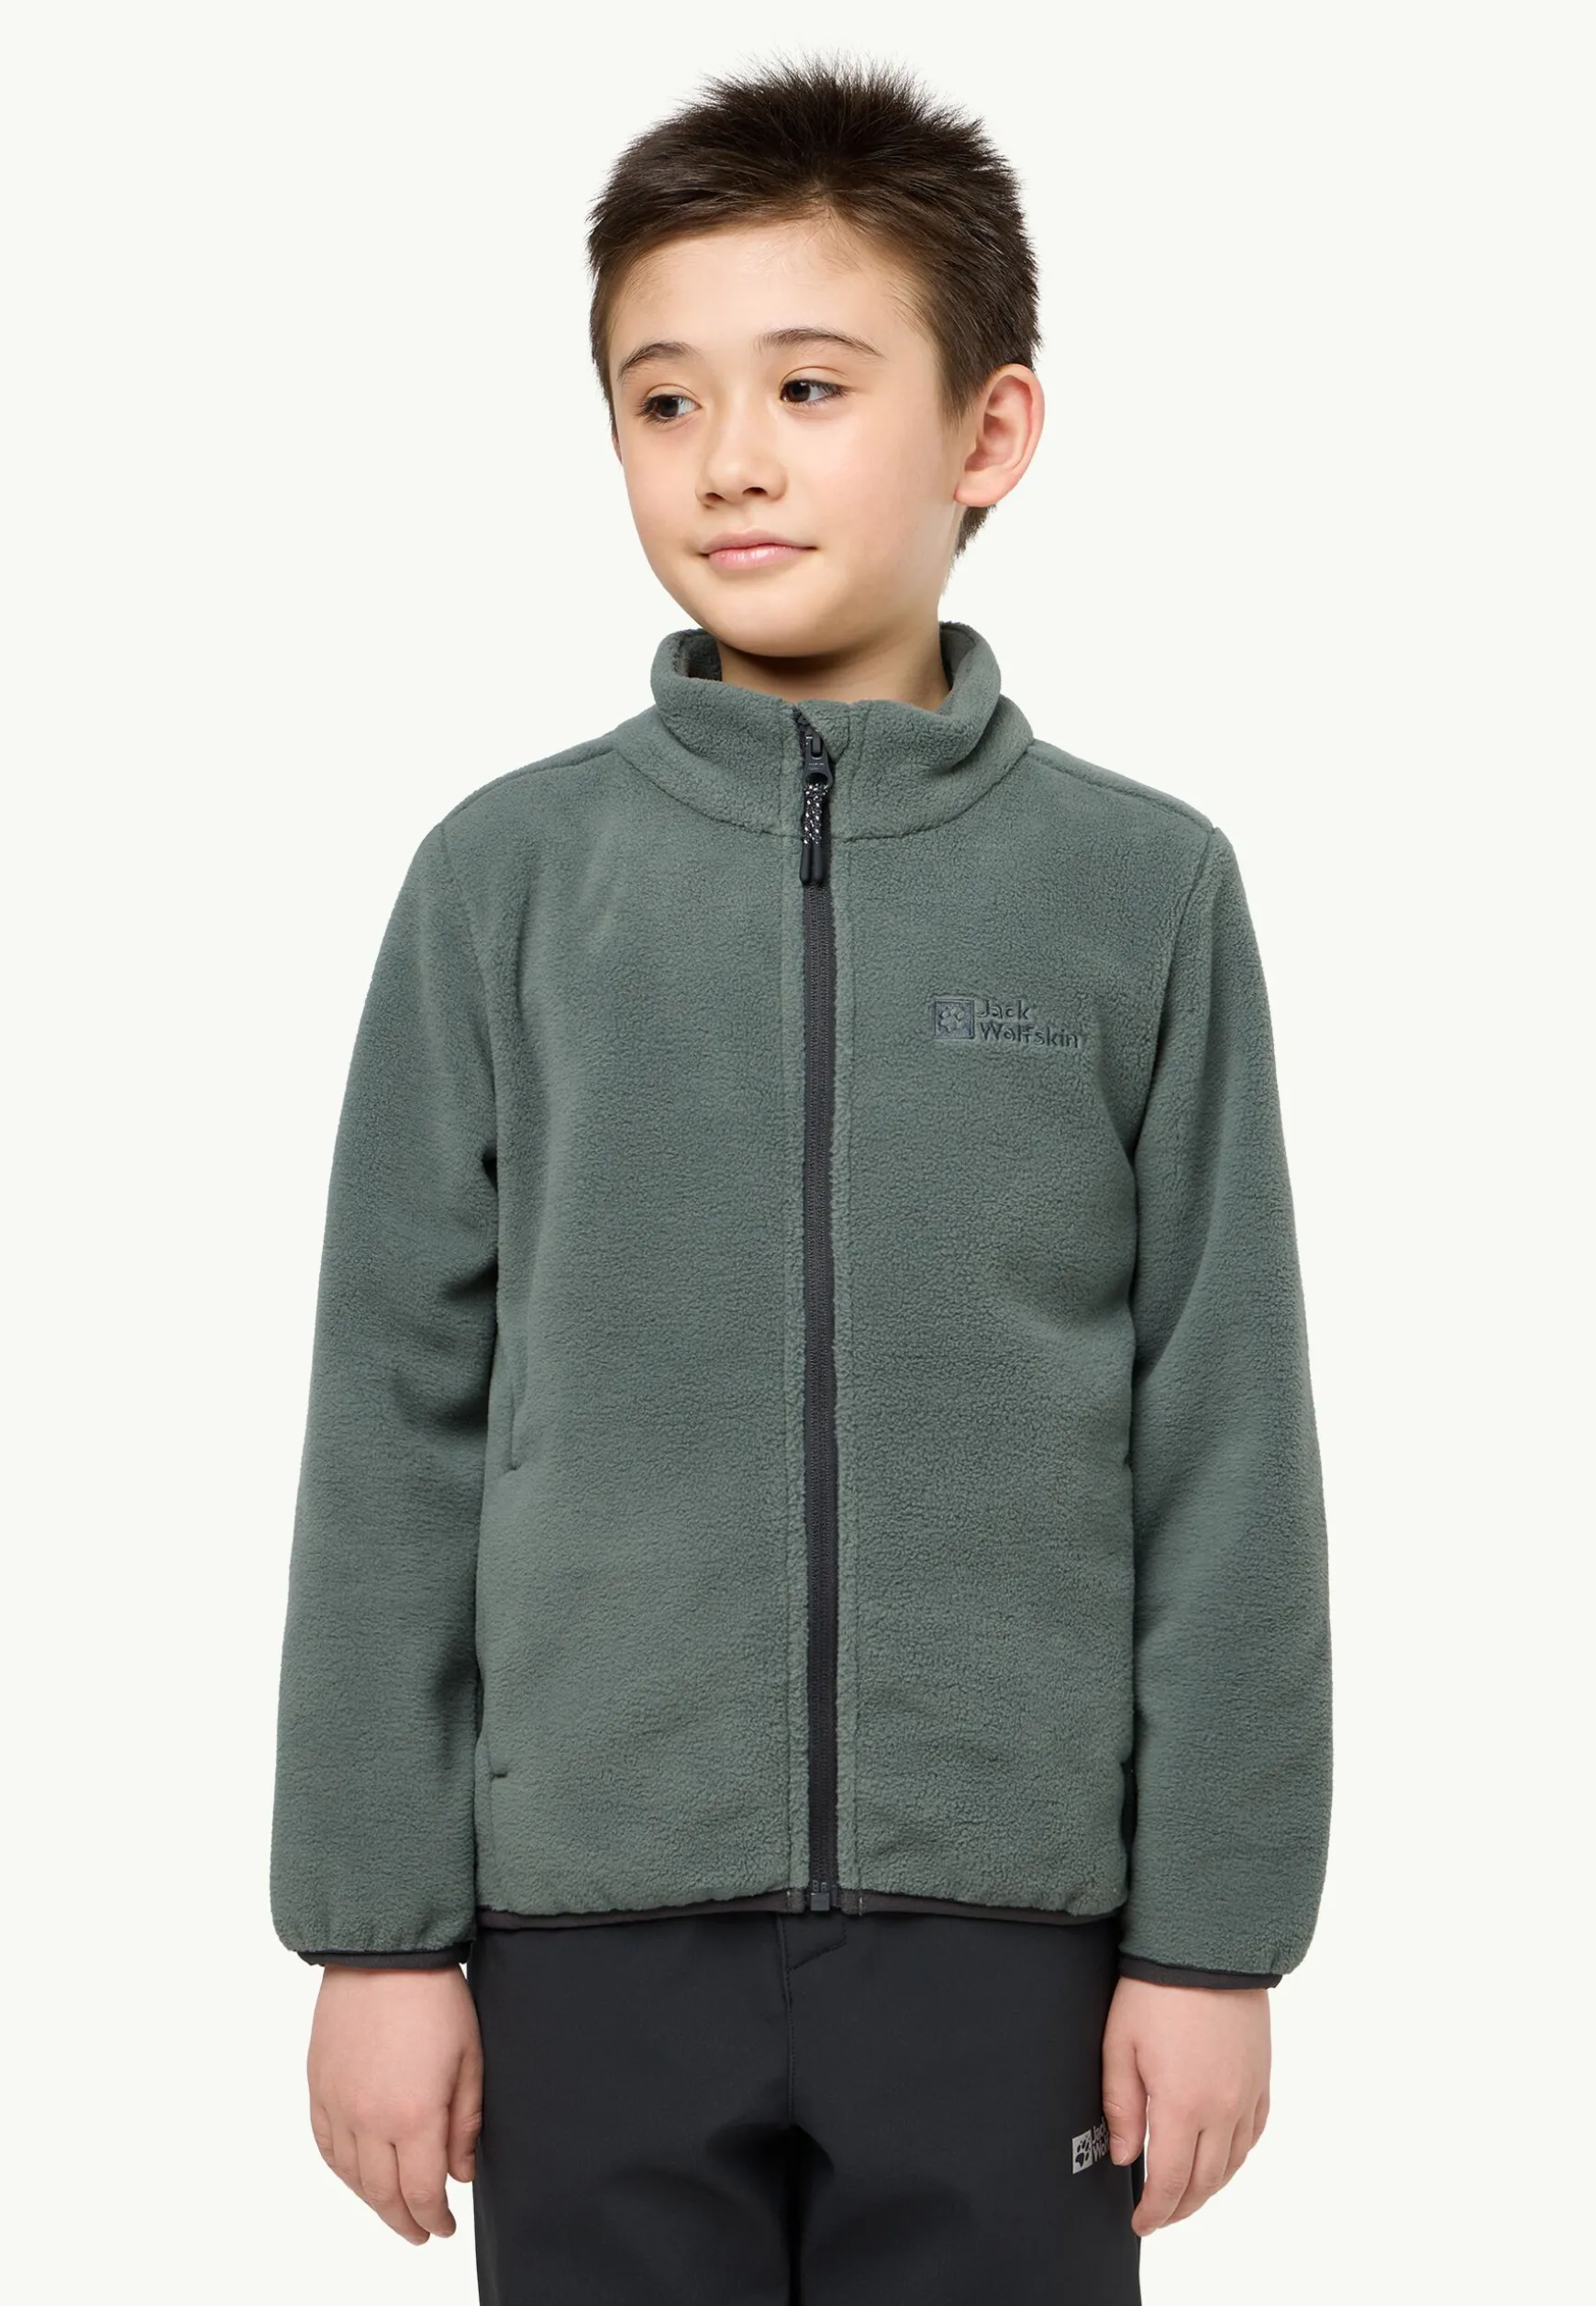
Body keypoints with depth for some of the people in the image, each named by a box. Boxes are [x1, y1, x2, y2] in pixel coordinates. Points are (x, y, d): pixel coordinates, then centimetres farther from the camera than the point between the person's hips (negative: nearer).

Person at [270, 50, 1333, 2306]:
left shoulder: (1143, 892, -1)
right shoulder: (509, 879, 0)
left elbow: (1226, 1446, 1)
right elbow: (398, 1428, 2)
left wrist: (1217, 1938, -1)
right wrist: (379, 1926, 0)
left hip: (1004, 1921, 0)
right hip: (595, 1919, 1)